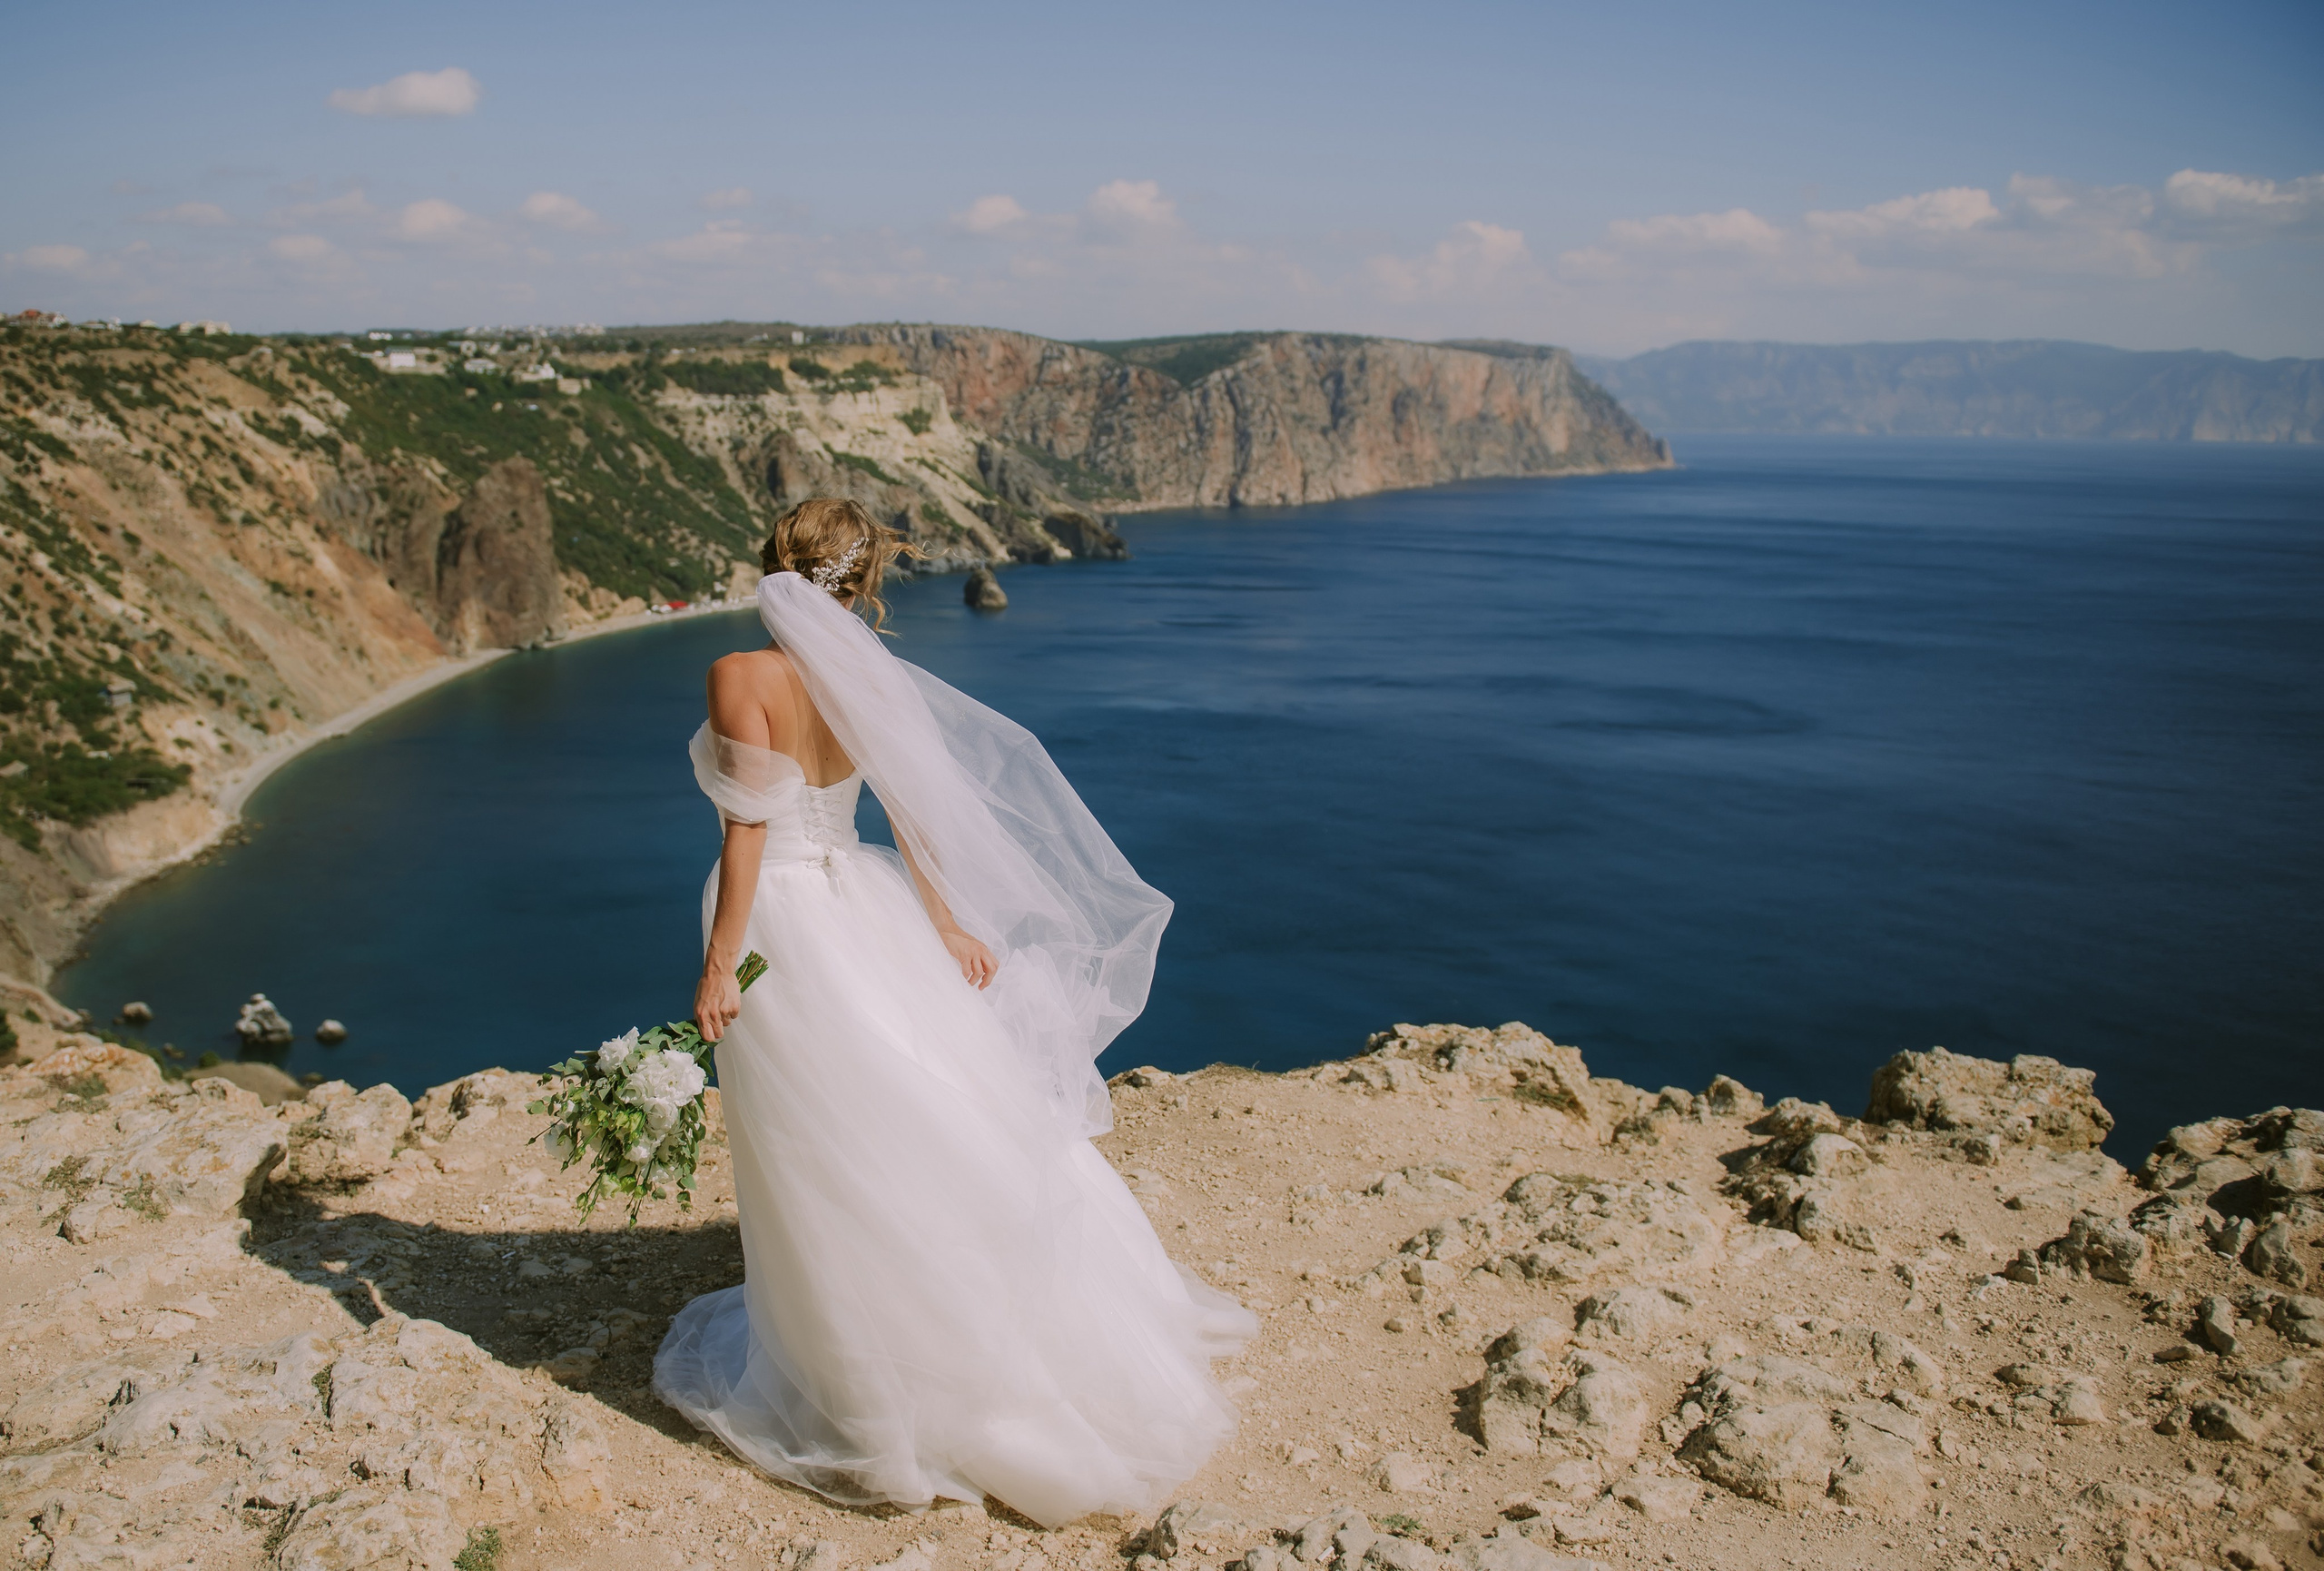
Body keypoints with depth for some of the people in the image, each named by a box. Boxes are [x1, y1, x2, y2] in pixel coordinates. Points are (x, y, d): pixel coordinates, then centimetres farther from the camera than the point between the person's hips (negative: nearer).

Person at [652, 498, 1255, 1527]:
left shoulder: (740, 678, -18)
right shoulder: (863, 679, -1)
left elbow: (749, 828, -20)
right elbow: (911, 810, 4)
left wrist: (717, 967, -15)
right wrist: (946, 922, 13)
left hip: (778, 925, -6)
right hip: (857, 905, 6)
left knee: (823, 1161, 7)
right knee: (940, 1114, 18)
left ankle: (875, 1393, 23)